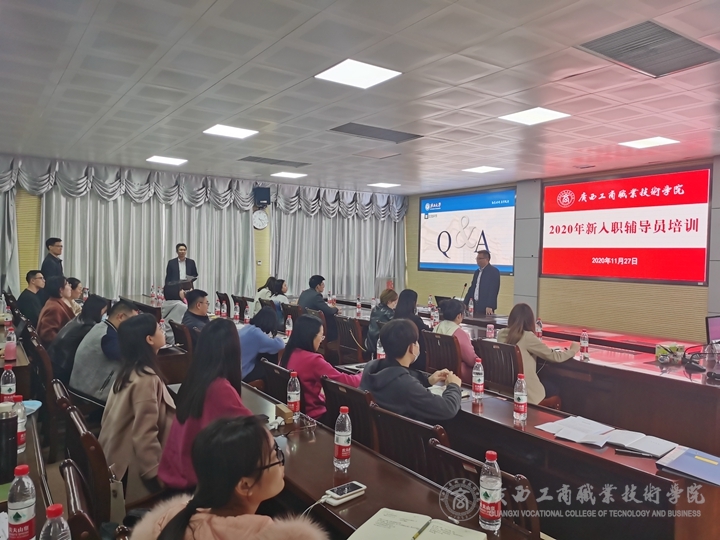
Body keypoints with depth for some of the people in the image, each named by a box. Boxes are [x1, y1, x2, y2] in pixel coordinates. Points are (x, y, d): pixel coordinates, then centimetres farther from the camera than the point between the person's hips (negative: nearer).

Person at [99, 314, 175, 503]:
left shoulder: (129, 370, 4)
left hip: (117, 458, 9)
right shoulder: (146, 379, -25)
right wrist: (156, 475, -18)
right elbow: (144, 434, -27)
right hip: (132, 468, -9)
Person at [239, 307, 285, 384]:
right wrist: (274, 337, -3)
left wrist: (268, 337, 4)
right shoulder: (255, 333, -22)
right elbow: (280, 345, -25)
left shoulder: (247, 327, 5)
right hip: (243, 374, -8)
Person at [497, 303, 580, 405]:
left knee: (548, 383, 30)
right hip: (526, 394, -6)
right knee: (556, 388, 24)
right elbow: (555, 357, -9)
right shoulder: (527, 337, -18)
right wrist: (572, 350, 9)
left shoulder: (501, 334, 1)